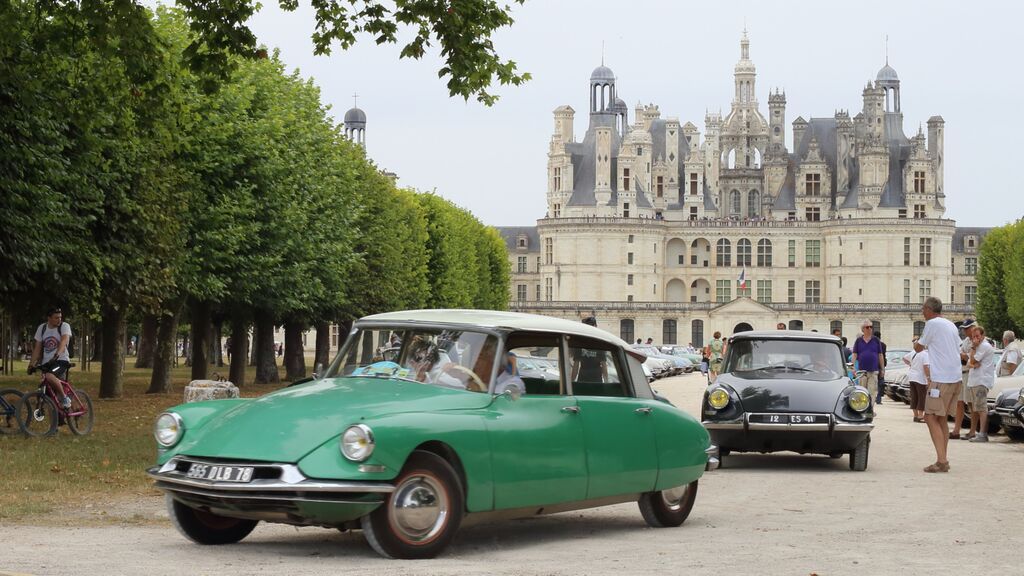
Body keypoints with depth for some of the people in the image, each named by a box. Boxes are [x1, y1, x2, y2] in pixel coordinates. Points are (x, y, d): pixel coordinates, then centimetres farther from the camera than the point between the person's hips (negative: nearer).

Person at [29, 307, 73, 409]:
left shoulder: (64, 326, -6)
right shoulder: (42, 328, 8)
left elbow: (64, 341, -24)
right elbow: (37, 348, 10)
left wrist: (57, 354, -41)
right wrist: (32, 364, 0)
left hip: (61, 360, -5)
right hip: (46, 363, 5)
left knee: (50, 377, -35)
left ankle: (65, 398, -17)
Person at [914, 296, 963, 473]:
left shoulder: (932, 324, -8)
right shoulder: (951, 325, 16)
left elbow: (918, 348, 2)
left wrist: (916, 342, 24)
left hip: (941, 379, -9)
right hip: (956, 378, 9)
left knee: (931, 418, -8)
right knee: (941, 419, 15)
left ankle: (942, 461, -16)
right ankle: (943, 460, 14)